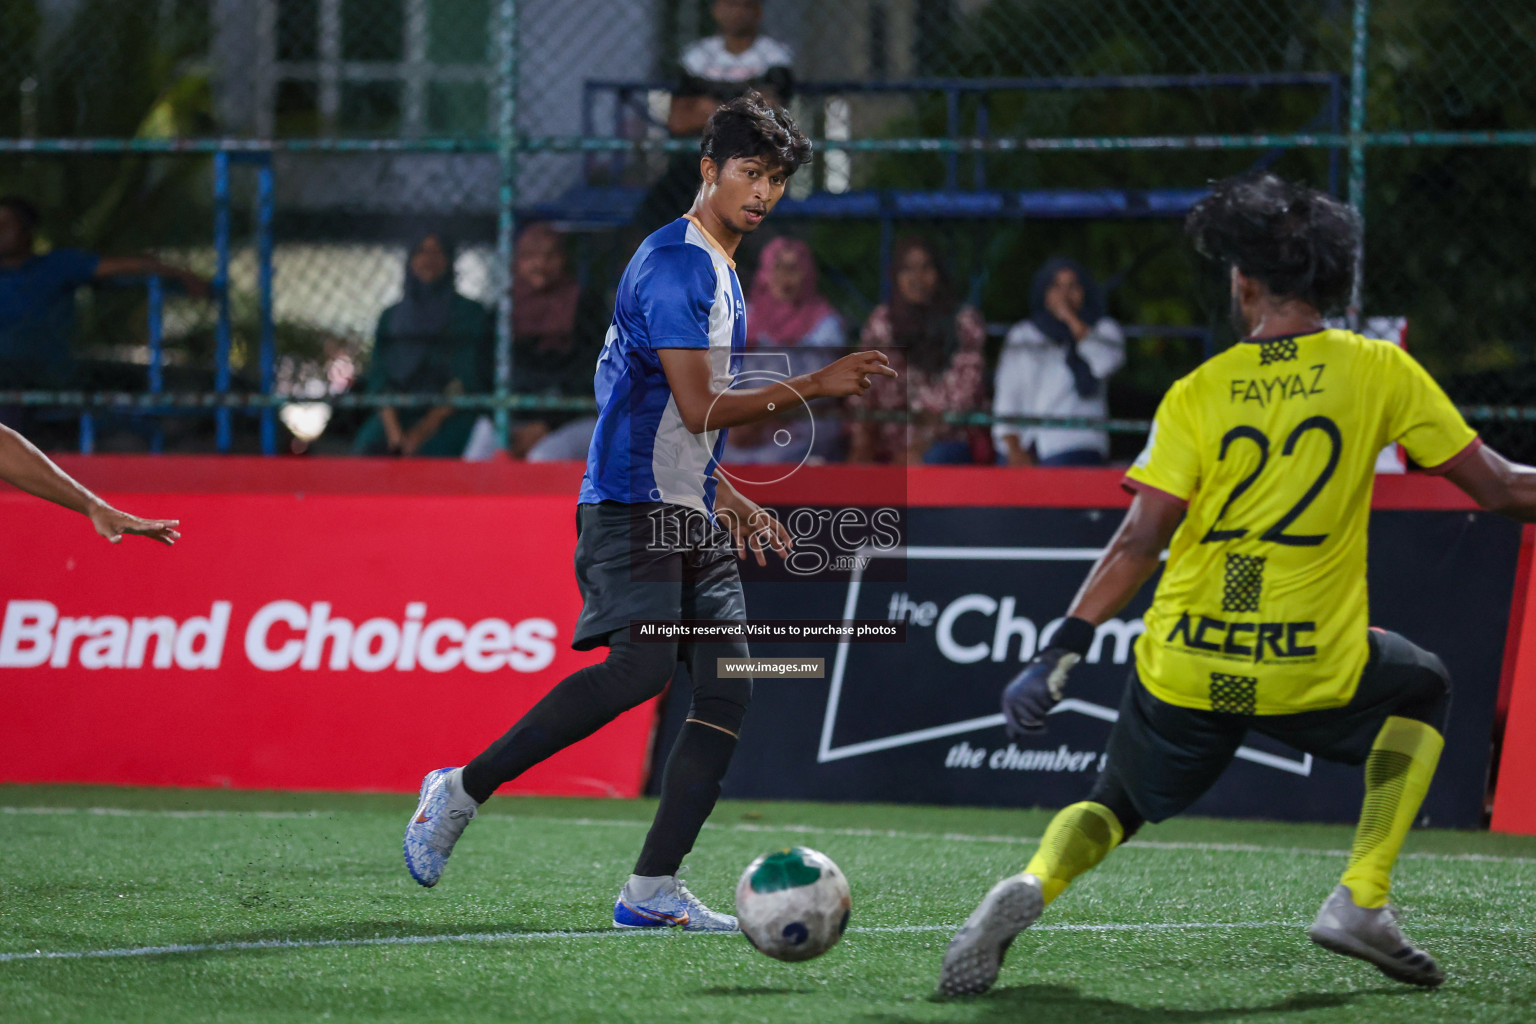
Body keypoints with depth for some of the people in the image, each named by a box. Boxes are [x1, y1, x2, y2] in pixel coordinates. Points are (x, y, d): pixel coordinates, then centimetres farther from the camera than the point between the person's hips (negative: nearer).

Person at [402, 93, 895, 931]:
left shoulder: (722, 273, 21)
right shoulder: (673, 262, -11)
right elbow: (698, 406, -18)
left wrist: (725, 495, 26)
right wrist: (811, 387, -16)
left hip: (691, 514, 10)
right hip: (632, 504, -10)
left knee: (728, 687, -3)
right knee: (641, 665, -26)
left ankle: (652, 889, -3)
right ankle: (463, 790, -13)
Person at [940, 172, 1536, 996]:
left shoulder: (1198, 394, -2)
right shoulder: (1380, 371, -2)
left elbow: (1139, 540, -8)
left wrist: (1059, 654, -5)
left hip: (1183, 672, 1)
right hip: (1313, 671, -1)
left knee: (1117, 806, 25)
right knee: (1422, 692, 31)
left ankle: (1032, 886, -10)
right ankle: (1361, 901, 15)